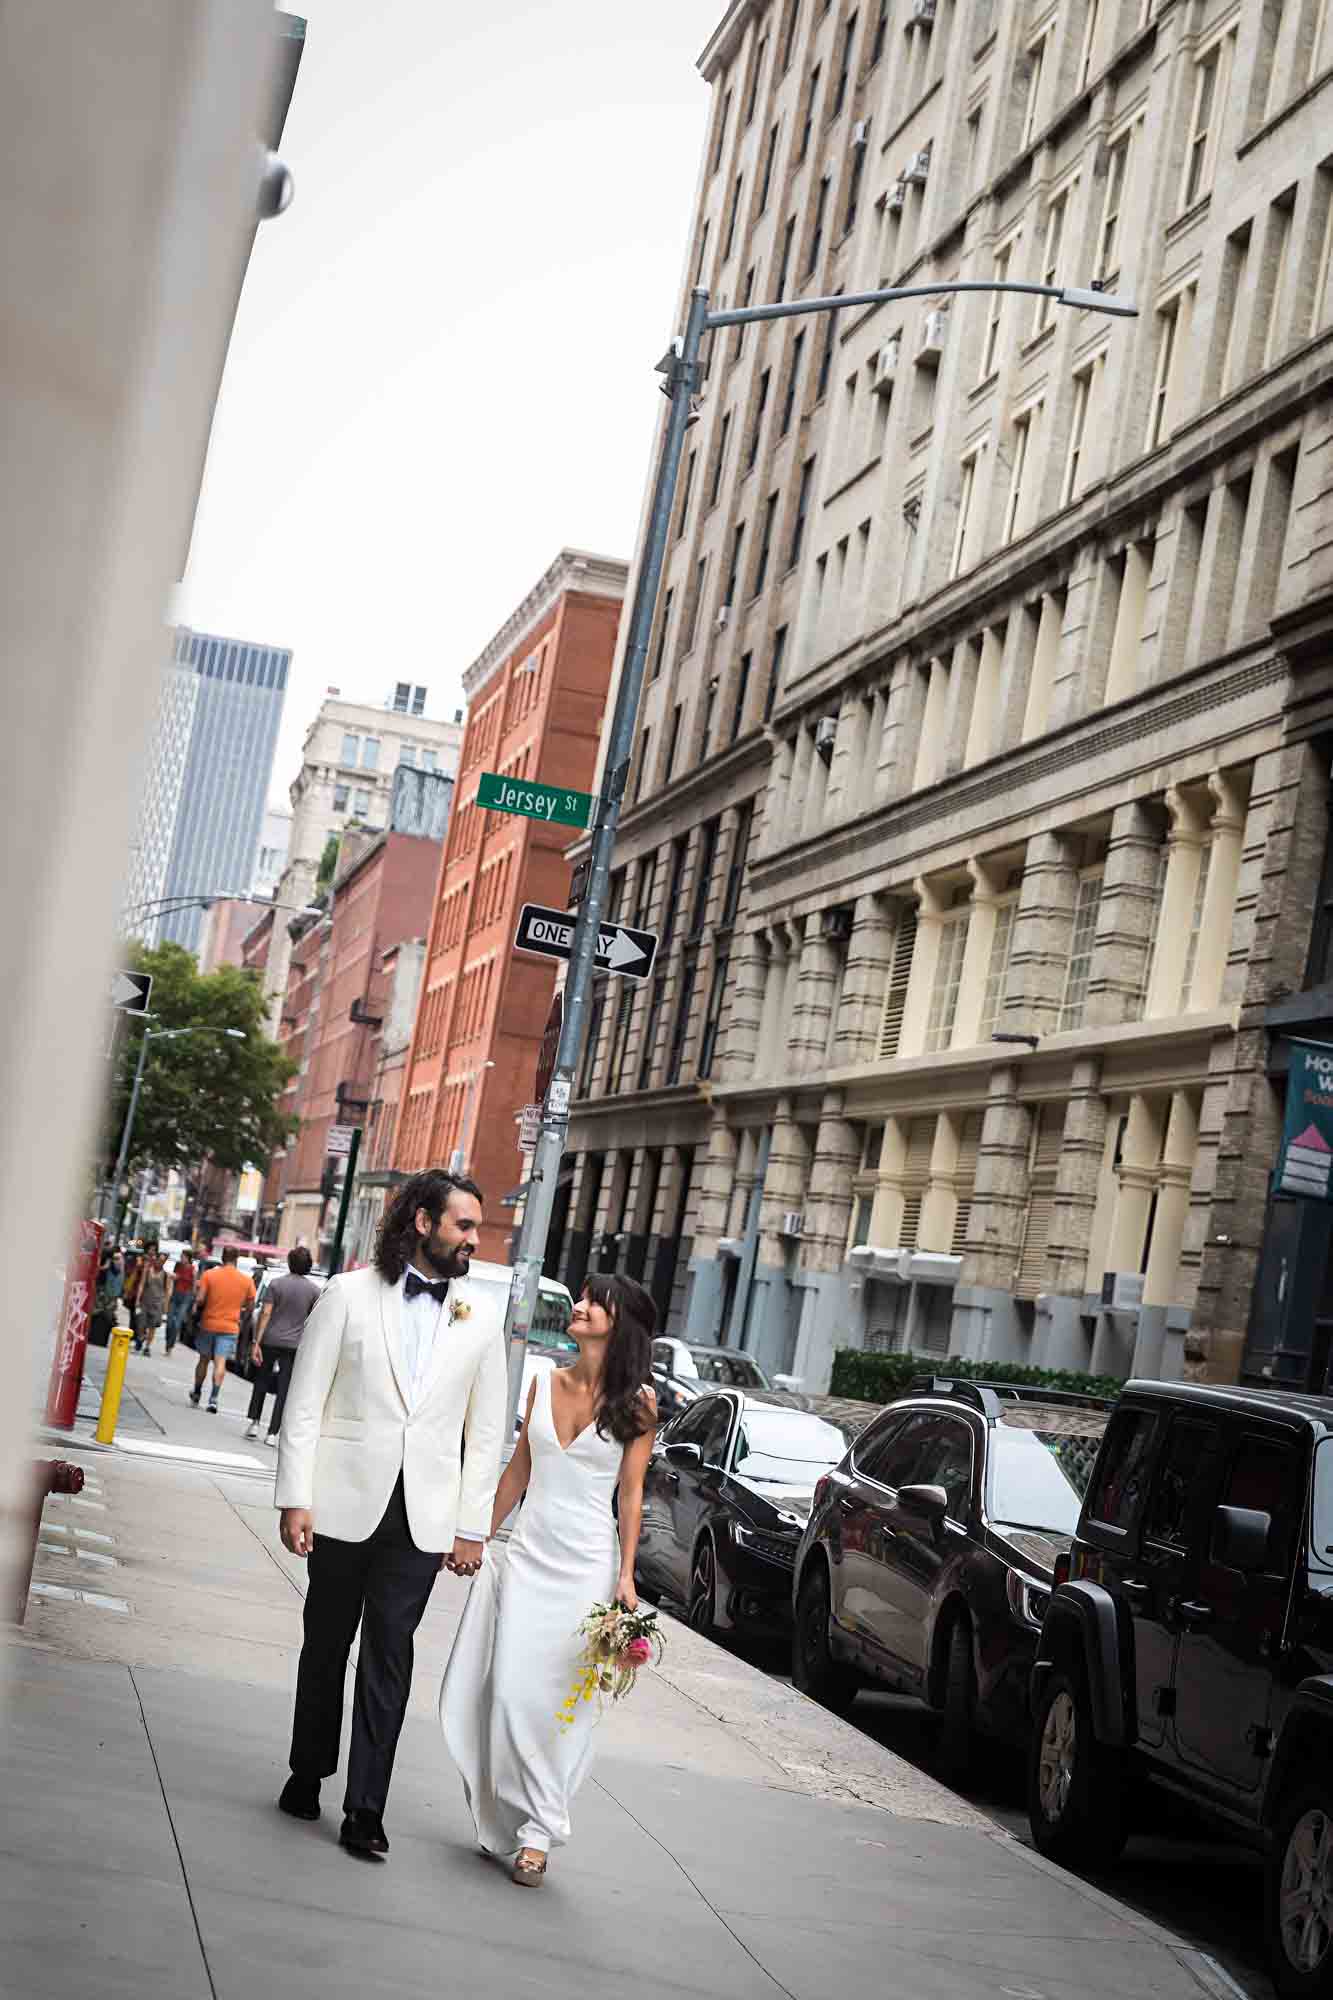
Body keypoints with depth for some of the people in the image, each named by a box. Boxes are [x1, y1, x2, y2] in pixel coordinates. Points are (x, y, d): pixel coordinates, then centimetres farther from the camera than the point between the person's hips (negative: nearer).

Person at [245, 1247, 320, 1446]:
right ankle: (272, 1433, 0)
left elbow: (265, 1313, -8)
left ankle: (254, 1423, 14)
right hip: (295, 1345, 0)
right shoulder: (314, 1290, 0)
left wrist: (256, 1342, -8)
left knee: (261, 1383, 18)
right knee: (284, 1390, 3)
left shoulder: (277, 1284, -2)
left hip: (271, 1341, 0)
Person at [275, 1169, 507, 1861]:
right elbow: (305, 1405, -1)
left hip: (421, 1517, 1)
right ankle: (308, 1774, 30)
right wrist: (294, 1499, -7)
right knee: (326, 1646, 12)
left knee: (389, 1659, -1)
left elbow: (485, 1430, 7)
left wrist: (471, 1526, 3)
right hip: (345, 1504, -1)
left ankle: (365, 1811, 2)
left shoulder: (482, 1314, 5)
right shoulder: (350, 1294, -1)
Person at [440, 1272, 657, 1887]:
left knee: (559, 1697, -3)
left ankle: (537, 1832, 6)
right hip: (528, 1554, 3)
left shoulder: (636, 1403, -4)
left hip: (588, 1565, -3)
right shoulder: (545, 1384, 7)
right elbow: (519, 1469, 14)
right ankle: (507, 1819, 13)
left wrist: (626, 1576, -8)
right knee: (509, 1688, -1)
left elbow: (631, 1492, -4)